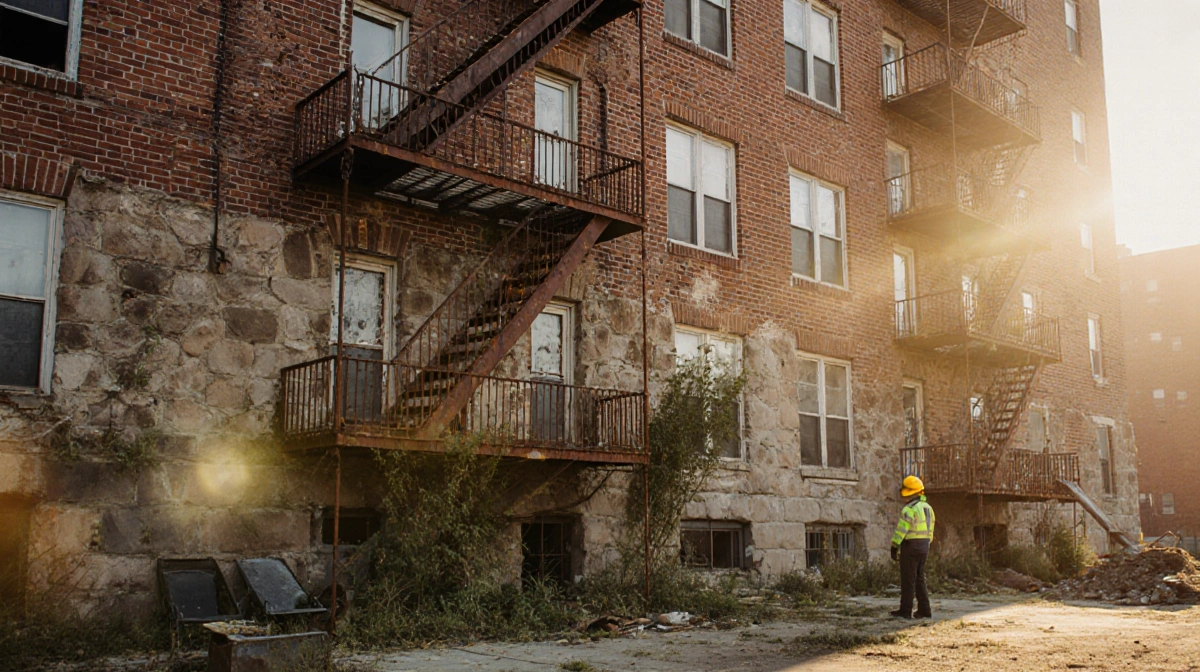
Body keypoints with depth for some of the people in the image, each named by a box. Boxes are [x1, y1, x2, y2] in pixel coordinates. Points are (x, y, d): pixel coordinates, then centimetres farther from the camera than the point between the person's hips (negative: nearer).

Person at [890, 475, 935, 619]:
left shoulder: (909, 509, -17)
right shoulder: (927, 508, 11)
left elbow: (900, 530, -19)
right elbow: (930, 531, 15)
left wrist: (894, 548, -13)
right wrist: (925, 547, 20)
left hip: (910, 546, -8)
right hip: (923, 547, 8)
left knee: (908, 579, -2)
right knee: (919, 579, 13)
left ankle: (905, 611, 1)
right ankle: (924, 610, 11)